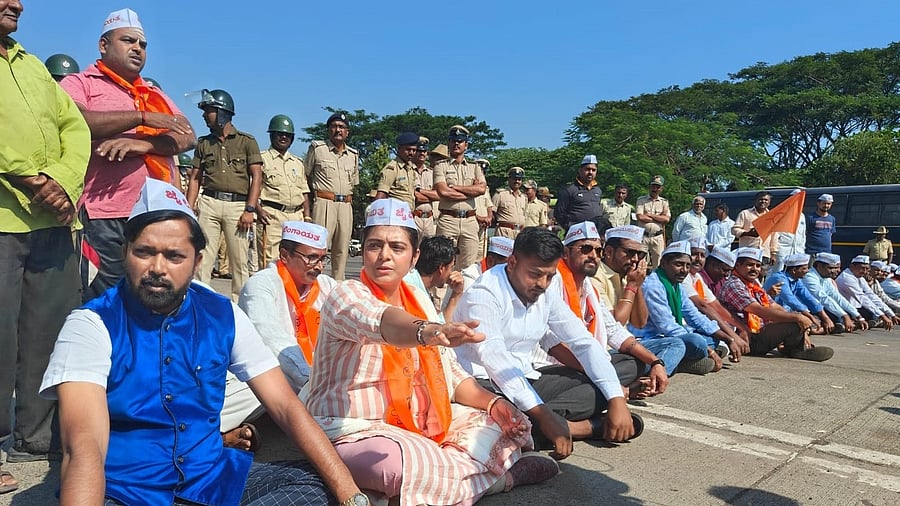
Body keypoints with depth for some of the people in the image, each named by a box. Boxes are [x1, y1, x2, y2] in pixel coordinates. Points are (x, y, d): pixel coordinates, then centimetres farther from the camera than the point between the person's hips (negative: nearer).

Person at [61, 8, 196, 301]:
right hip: (105, 218, -5)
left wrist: (143, 143, -13)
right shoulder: (79, 84, 7)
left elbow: (188, 138, 5)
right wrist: (143, 117, -12)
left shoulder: (155, 95, 22)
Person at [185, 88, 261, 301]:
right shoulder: (204, 143, 16)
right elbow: (195, 178, 15)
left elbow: (256, 177, 0)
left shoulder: (246, 141, 6)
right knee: (202, 258, -2)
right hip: (209, 202, 3)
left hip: (238, 204, -3)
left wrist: (250, 210, -9)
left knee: (240, 262, -1)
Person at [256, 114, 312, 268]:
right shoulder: (262, 158, 7)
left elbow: (304, 192, 21)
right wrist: (258, 209, -17)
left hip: (297, 216, 5)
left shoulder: (298, 163, 23)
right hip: (271, 215, -5)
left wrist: (307, 217, 10)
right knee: (269, 262, -10)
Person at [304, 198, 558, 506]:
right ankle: (500, 476, -11)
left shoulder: (420, 300, 7)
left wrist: (492, 402, -4)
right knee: (401, 465, -35)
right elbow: (380, 321, -39)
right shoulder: (346, 296, -14)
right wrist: (427, 331, -60)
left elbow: (449, 373, 11)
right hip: (357, 432, -7)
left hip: (421, 423, 7)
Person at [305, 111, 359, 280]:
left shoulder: (353, 154, 16)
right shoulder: (317, 148, 5)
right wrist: (317, 194, 7)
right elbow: (305, 176, 11)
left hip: (346, 206, 5)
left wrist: (348, 198, 13)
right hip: (324, 203, -4)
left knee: (342, 250, 6)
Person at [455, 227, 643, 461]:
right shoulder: (484, 294, -19)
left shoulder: (547, 292, 3)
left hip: (526, 380, 7)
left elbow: (584, 342, 3)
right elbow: (494, 359, -32)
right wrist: (543, 414, -40)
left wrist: (616, 399, -11)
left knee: (600, 386, -7)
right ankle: (593, 427, -25)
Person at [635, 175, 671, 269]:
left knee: (658, 264, 2)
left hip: (658, 237, 2)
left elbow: (667, 219, -2)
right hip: (643, 236, -2)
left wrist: (650, 215, -6)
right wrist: (659, 218, -3)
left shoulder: (664, 202, 12)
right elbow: (640, 217, -10)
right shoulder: (641, 200, 4)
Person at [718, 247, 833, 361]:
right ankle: (796, 350, 5)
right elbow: (761, 312, -24)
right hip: (748, 340, -10)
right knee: (794, 325, -20)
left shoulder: (755, 284, 16)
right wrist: (797, 317, -21)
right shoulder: (733, 285, -16)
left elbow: (775, 307, 14)